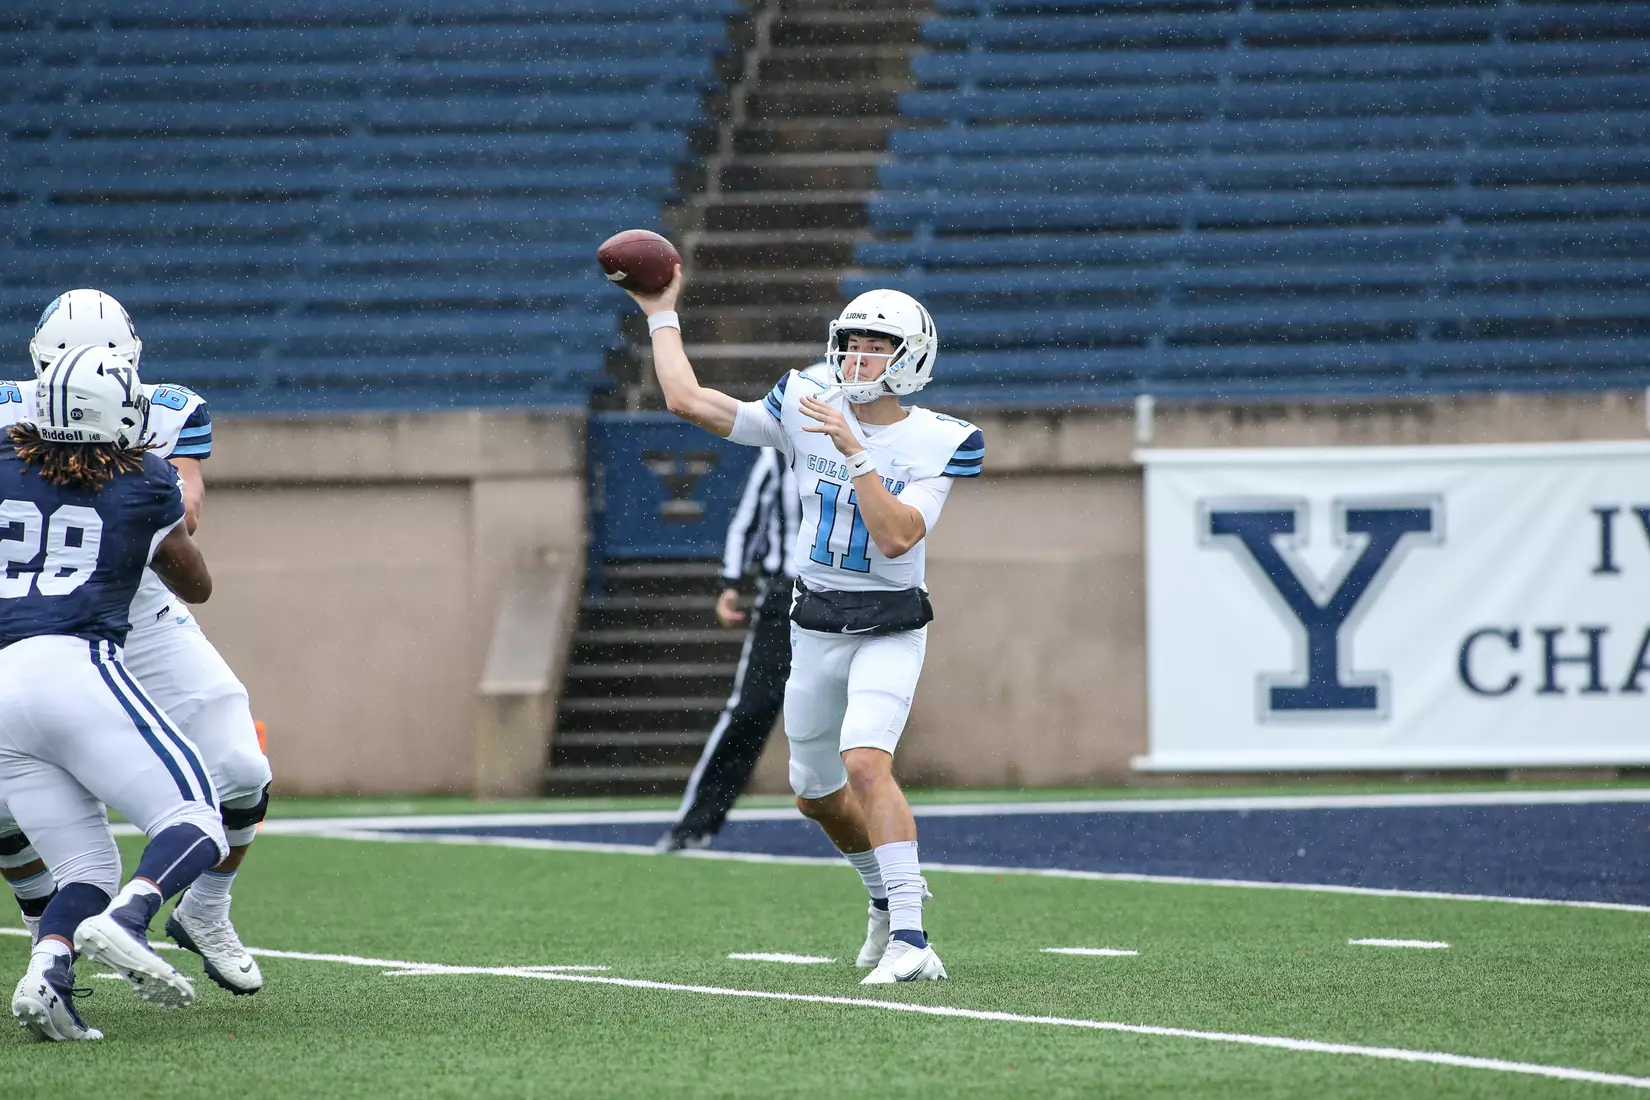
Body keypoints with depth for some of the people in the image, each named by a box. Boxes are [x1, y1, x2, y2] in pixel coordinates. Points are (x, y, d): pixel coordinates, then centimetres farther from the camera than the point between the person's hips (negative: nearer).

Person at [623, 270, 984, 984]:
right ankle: (887, 898, 45)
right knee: (816, 795, 17)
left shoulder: (936, 444, -8)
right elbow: (687, 401, -2)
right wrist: (662, 315, 5)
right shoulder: (807, 410, 0)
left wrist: (854, 453, -24)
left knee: (865, 763, -27)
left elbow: (897, 538, -21)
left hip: (888, 630, -5)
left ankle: (910, 941, -31)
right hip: (815, 628, 5)